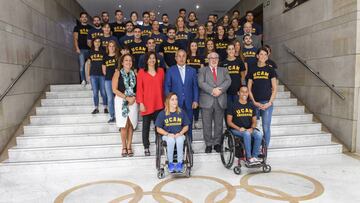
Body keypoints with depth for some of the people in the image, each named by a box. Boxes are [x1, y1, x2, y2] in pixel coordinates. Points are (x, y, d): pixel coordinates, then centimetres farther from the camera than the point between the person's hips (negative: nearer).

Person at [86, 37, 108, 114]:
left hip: (102, 74, -2)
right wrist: (88, 75, 7)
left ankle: (105, 108, 7)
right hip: (93, 75, 2)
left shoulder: (103, 52, 6)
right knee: (95, 92, 4)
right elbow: (88, 64, 12)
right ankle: (96, 108, 11)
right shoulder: (90, 53, 10)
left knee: (103, 92, -2)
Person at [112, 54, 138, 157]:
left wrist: (133, 98, -7)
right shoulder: (118, 73, 0)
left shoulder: (134, 73, 8)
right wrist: (127, 98, -12)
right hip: (121, 100, -3)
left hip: (133, 101, 3)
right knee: (124, 125, -2)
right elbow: (115, 89, -7)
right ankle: (124, 147, 14)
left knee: (131, 125, 4)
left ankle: (129, 146, 17)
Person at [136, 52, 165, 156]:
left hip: (159, 103, 2)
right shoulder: (141, 72, 0)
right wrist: (141, 103, -8)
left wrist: (164, 100, 5)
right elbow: (139, 88, -2)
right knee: (146, 125, 7)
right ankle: (146, 147, 17)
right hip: (146, 104, -1)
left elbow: (163, 87, 9)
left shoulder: (161, 71, 7)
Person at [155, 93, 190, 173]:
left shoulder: (181, 112, 4)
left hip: (179, 135, 1)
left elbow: (186, 126, 9)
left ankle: (180, 162, -19)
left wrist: (180, 133, -9)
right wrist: (168, 134, -14)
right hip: (167, 135, -1)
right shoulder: (162, 114, -1)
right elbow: (158, 129, 1)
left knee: (180, 140, -34)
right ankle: (170, 163, -17)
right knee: (171, 140, -35)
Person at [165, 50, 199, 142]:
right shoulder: (170, 70, 4)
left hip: (189, 103, 2)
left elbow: (195, 86, 8)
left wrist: (195, 100, 0)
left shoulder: (192, 70, 10)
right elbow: (167, 87, 3)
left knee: (188, 125, 7)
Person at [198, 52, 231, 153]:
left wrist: (220, 89, -16)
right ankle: (208, 144, 10)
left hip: (220, 101, 2)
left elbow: (228, 81, 1)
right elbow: (201, 83, -5)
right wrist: (212, 90, -17)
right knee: (207, 124, 1)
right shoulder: (203, 70, 10)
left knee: (219, 124, 7)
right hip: (207, 101, -2)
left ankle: (217, 143, 18)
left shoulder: (224, 70, 18)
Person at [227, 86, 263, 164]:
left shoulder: (251, 106, 12)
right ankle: (249, 158, -26)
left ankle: (255, 156, -16)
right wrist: (239, 128, -17)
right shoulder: (233, 106, 0)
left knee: (259, 134, -26)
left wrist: (252, 128, -8)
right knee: (247, 134, -34)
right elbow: (229, 122, -3)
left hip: (249, 129, 4)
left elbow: (254, 121, 14)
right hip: (236, 129, -4)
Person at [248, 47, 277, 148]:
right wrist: (254, 102, -4)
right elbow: (249, 88, 7)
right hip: (255, 103, 2)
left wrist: (270, 103, -7)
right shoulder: (252, 70, 9)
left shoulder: (270, 70, 4)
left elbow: (275, 88, 3)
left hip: (267, 103, -2)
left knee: (266, 128, 0)